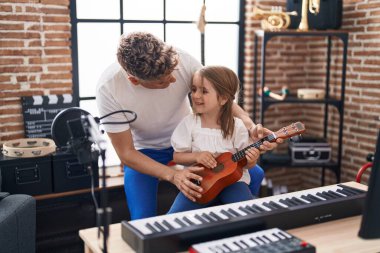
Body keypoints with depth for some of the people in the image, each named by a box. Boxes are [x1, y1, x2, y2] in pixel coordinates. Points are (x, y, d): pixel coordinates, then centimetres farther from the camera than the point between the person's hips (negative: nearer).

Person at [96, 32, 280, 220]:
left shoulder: (182, 60, -27)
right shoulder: (108, 89, -30)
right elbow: (126, 153, -22)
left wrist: (250, 126, -32)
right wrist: (173, 175, -36)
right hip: (144, 153, -2)